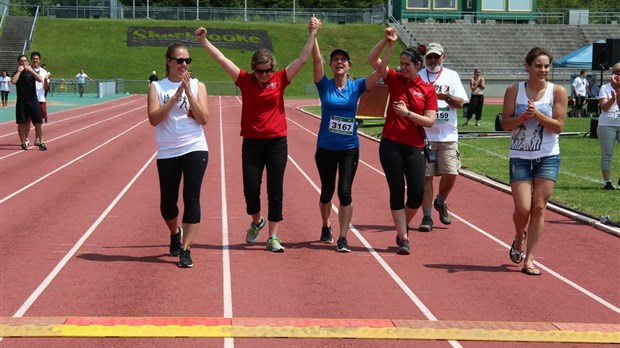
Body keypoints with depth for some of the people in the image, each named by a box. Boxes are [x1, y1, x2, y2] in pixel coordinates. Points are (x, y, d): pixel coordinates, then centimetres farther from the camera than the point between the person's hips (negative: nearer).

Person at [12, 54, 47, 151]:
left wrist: (31, 70, -14)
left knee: (38, 122, -3)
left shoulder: (32, 71, 8)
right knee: (22, 123, 2)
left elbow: (40, 79, -11)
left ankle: (41, 143, 5)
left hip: (33, 100, 1)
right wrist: (19, 71, -12)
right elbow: (13, 81, -18)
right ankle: (23, 143, 13)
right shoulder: (17, 73, 4)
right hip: (21, 102, -1)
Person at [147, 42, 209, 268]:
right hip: (167, 153, 1)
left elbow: (204, 118, -7)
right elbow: (153, 118, -10)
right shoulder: (157, 87, 3)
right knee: (168, 202, 8)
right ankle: (175, 233, 39)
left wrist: (188, 92, -13)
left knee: (192, 199, -8)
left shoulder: (197, 86, 5)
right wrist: (176, 96, -16)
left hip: (195, 149, 0)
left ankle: (185, 249, -6)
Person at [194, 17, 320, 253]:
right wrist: (203, 41, -7)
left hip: (276, 143, 0)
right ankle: (256, 222, 31)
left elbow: (302, 59, -3)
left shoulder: (280, 80, 0)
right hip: (251, 143, 0)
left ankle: (273, 237, 8)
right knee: (251, 190, 1)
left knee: (275, 192, 1)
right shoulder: (245, 80, 1)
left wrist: (312, 35, -8)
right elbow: (221, 59, -2)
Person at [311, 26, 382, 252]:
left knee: (345, 192, -7)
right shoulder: (325, 85, -3)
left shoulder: (356, 87, 0)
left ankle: (343, 238, -2)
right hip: (325, 148, 0)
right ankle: (326, 227, 37)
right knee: (327, 191, 12)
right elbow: (317, 60, -17)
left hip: (349, 148, 0)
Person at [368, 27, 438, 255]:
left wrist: (407, 112, -14)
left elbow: (430, 121, -5)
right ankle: (403, 239, 5)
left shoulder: (428, 90, 2)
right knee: (397, 191, -1)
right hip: (391, 144, 0)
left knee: (417, 193, -6)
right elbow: (372, 59, -1)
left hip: (414, 146, 0)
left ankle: (403, 227, 23)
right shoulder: (395, 80, 5)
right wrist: (387, 41, -11)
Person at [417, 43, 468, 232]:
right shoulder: (418, 76, 5)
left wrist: (446, 97, -18)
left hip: (448, 136, 1)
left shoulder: (451, 76, 8)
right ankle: (427, 217, 7)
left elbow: (460, 103, 1)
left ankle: (440, 202, 26)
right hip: (424, 135, -1)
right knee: (426, 176, -1)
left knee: (450, 174, -3)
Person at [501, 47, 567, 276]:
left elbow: (558, 126, -8)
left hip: (548, 157, 1)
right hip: (520, 157, 0)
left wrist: (537, 114, -20)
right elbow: (505, 124, -4)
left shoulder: (557, 92, -3)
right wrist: (523, 117, -21)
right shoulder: (514, 90, -2)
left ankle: (529, 259, 7)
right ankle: (519, 240, 26)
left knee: (539, 208, -1)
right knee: (523, 208, -7)